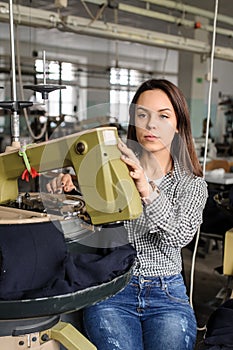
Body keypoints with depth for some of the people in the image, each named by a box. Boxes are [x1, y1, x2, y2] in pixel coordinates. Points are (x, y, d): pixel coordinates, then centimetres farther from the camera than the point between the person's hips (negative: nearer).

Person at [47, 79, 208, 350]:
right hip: (110, 291, 0)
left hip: (167, 296, 1)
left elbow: (178, 238, -13)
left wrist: (147, 190, -30)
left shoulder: (192, 183, 5)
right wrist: (65, 188, -12)